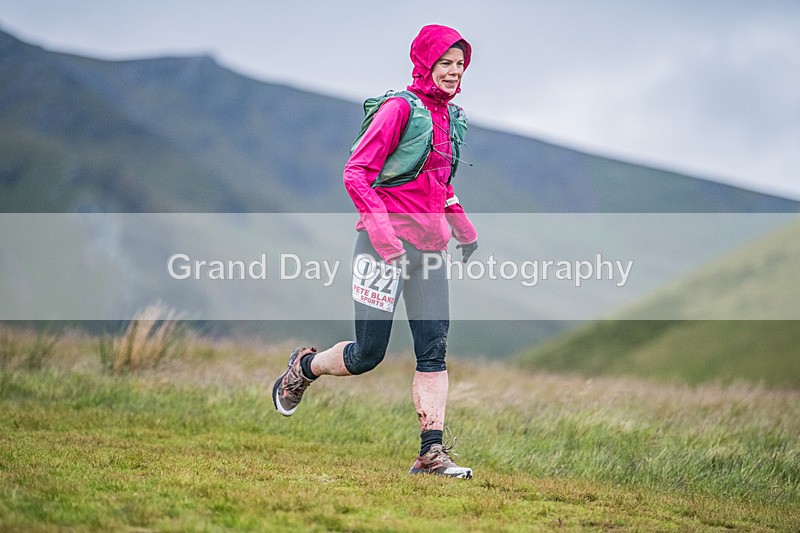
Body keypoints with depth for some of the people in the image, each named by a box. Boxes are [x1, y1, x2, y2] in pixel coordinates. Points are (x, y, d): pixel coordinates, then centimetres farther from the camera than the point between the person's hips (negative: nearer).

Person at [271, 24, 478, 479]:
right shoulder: (399, 108, -9)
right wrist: (383, 233, -22)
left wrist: (461, 225, 18)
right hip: (386, 242, -7)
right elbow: (355, 173, -13)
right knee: (368, 354, -3)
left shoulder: (453, 117, 14)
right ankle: (304, 367, 26)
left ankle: (432, 453, -2)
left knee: (434, 351, -2)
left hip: (429, 245, 7)